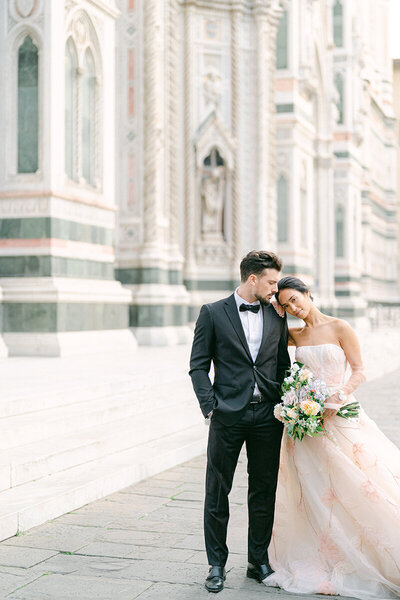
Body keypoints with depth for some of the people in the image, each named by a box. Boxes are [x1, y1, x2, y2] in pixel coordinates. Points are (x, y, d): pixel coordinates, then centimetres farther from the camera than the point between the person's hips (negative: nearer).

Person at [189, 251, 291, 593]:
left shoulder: (277, 316, 10)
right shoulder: (213, 313, -1)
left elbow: (283, 365, 16)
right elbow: (199, 365, -1)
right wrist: (210, 407, -9)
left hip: (268, 414, 3)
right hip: (228, 414, -3)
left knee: (264, 491, 9)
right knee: (217, 492, 3)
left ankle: (259, 561, 23)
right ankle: (217, 564, 15)